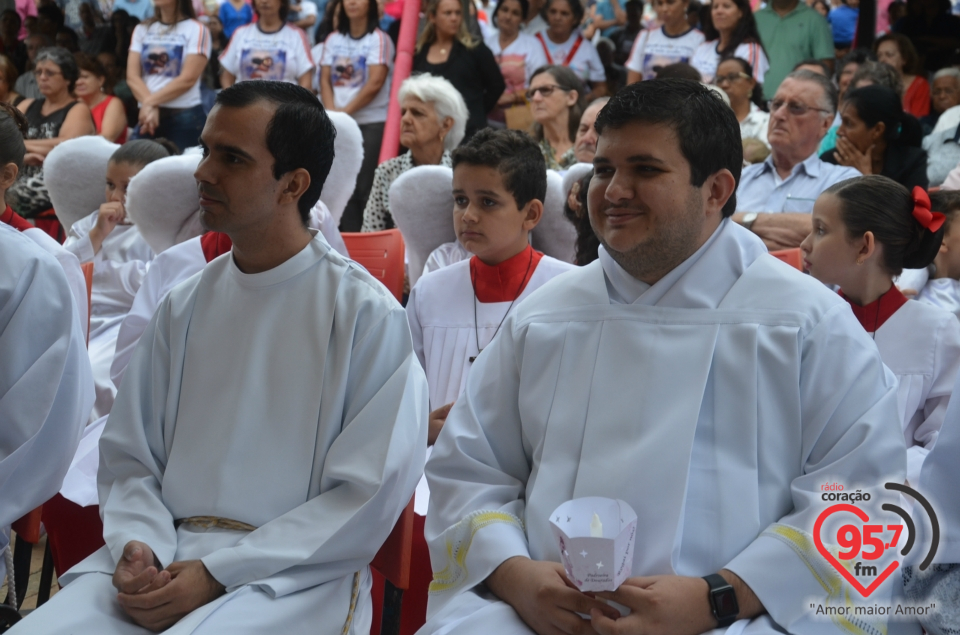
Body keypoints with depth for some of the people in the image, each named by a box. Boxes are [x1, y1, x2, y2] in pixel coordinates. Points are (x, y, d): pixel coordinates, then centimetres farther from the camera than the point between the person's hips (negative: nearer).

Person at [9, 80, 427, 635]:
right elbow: (129, 456, 14)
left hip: (294, 573, -4)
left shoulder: (367, 313, -4)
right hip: (164, 556, 4)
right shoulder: (184, 307, 12)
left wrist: (217, 574, -12)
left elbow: (370, 492, -8)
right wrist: (138, 547, -8)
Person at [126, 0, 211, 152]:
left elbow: (188, 79, -10)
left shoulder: (196, 30, -2)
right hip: (148, 115, 4)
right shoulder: (142, 30, 12)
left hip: (185, 117, -4)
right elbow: (132, 76, 3)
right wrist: (150, 107, -14)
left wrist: (151, 102, -11)